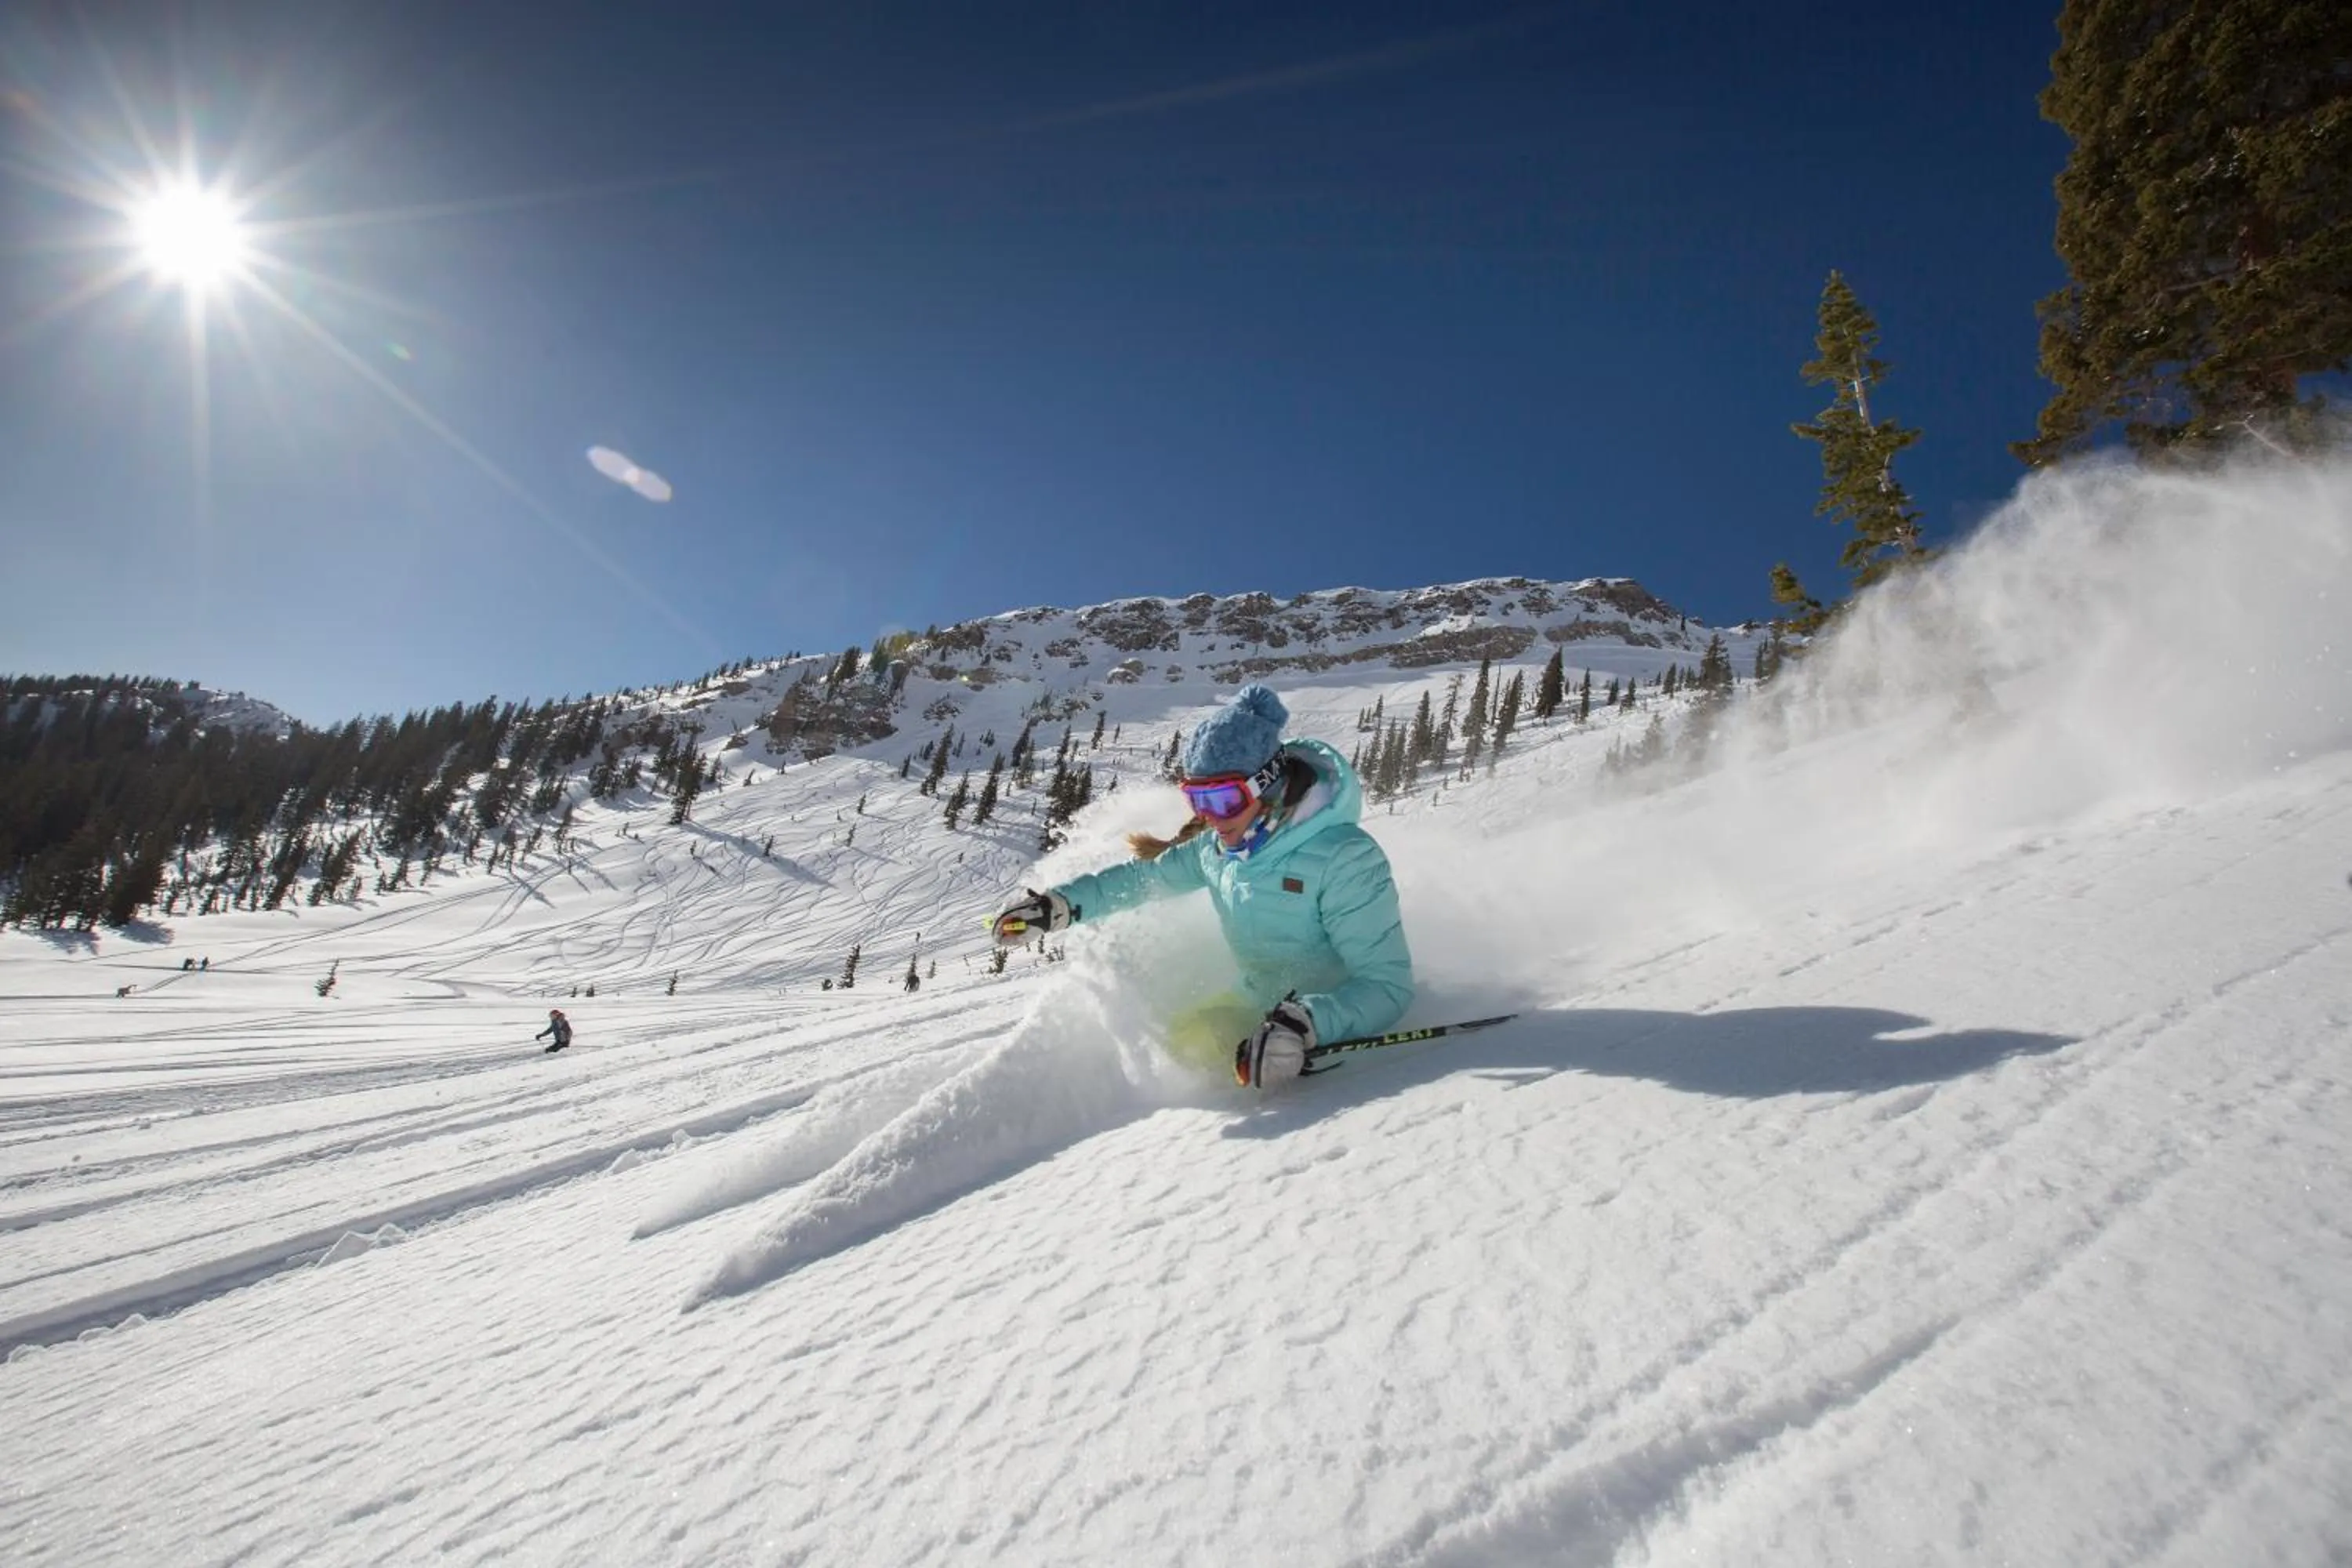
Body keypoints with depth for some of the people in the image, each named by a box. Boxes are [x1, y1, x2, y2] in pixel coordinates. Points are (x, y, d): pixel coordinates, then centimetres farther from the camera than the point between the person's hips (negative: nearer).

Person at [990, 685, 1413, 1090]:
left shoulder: (1344, 859, -28)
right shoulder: (1217, 846, -6)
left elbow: (1387, 984, -28)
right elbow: (1147, 876, 11)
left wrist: (1305, 1025, -43)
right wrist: (1057, 904, 2)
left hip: (1334, 1032, -7)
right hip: (1262, 1011, 7)